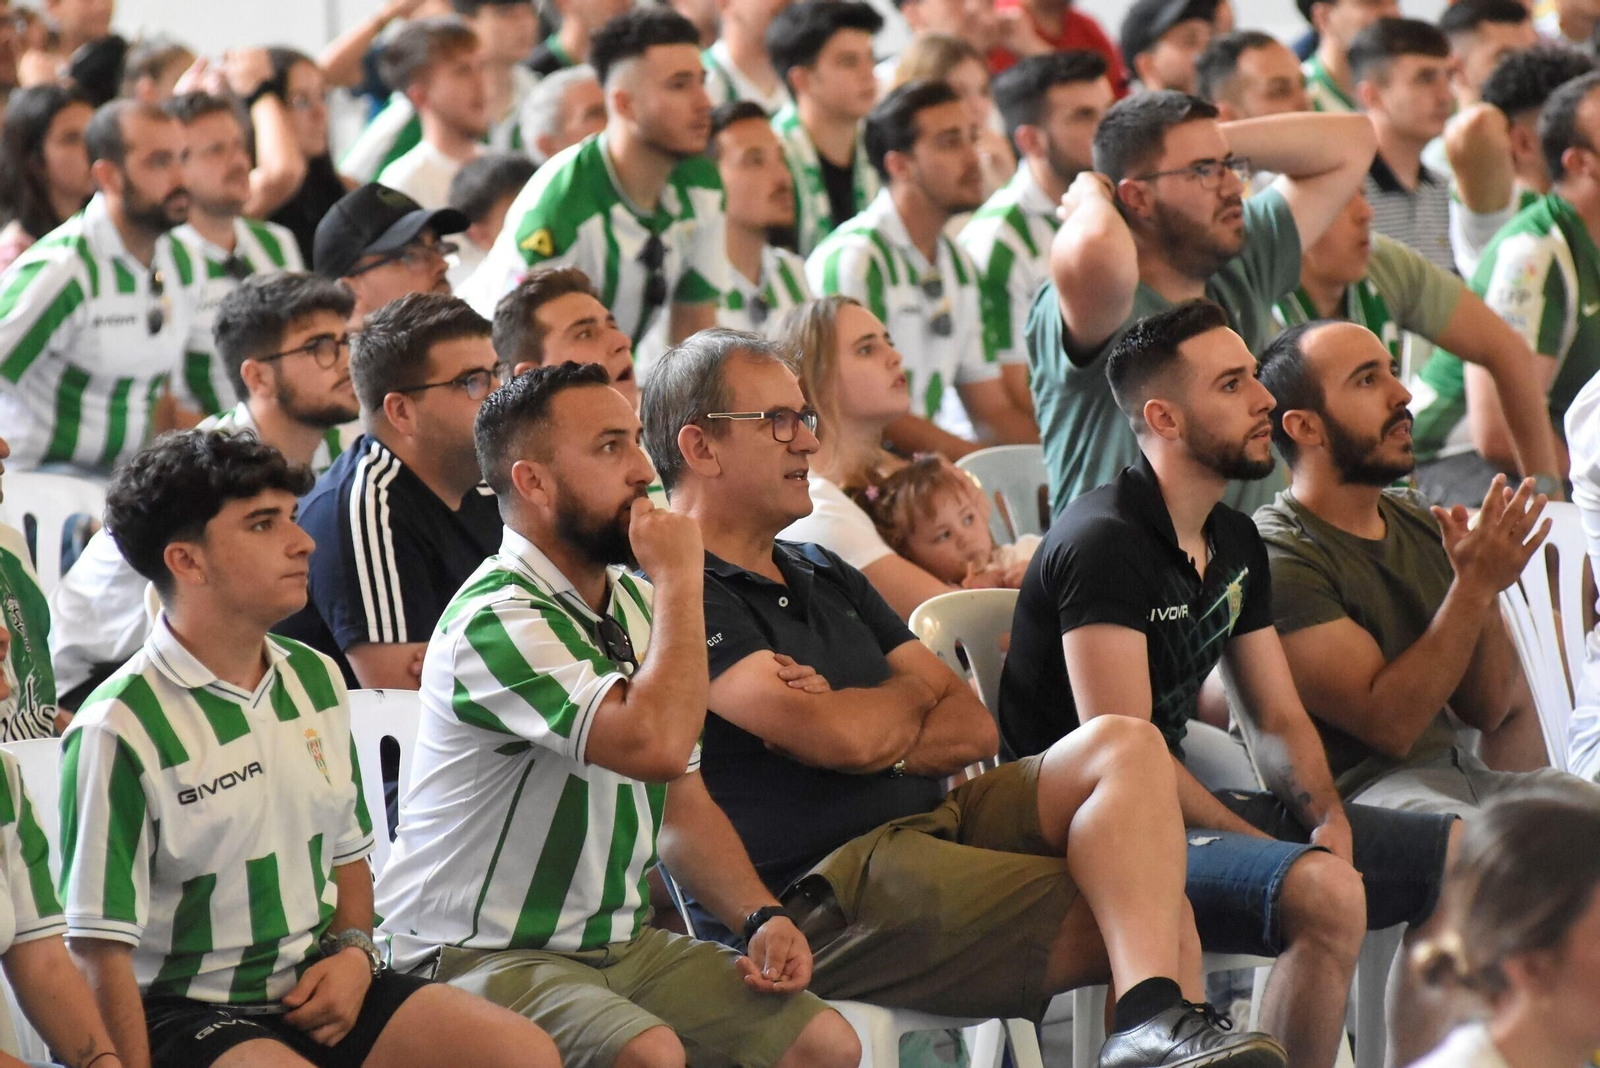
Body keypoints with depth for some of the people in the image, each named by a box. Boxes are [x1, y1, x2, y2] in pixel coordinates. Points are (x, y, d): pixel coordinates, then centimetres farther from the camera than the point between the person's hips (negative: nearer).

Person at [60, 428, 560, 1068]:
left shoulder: (316, 680, 10)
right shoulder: (118, 731, -13)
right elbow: (100, 949, -14)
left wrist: (355, 951, 3)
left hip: (314, 987, 7)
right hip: (185, 1010, -7)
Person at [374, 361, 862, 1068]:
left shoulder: (633, 601, 11)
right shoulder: (497, 620, -19)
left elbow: (682, 796, 17)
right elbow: (656, 745, -32)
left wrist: (763, 915, 1)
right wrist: (680, 581, -21)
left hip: (619, 942, 8)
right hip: (481, 954, -8)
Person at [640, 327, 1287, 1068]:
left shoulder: (823, 577, 23)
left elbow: (974, 728, 16)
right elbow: (845, 737, -19)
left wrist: (877, 741, -7)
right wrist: (911, 695, 6)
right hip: (822, 889, -9)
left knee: (1126, 748, -17)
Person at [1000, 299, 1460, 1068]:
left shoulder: (1235, 543, 14)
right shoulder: (1104, 544, -15)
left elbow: (1279, 723, 17)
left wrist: (1329, 822, -5)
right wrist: (1285, 856, -22)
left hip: (1189, 802, 10)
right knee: (1327, 893, -34)